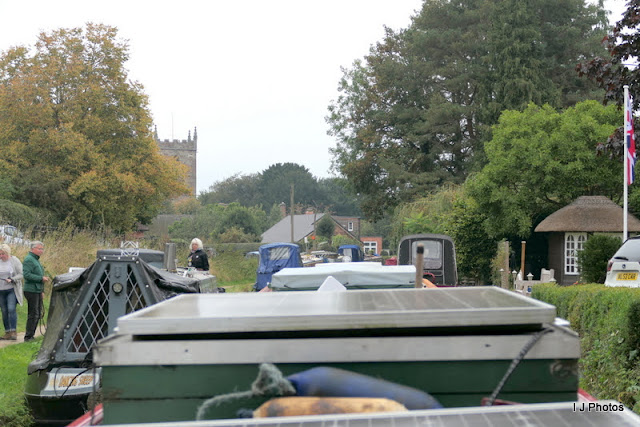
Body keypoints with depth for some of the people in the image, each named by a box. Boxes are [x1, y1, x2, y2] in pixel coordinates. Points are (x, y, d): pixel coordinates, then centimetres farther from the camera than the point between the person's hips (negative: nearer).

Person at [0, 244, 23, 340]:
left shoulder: (15, 261, -2)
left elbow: (21, 274, -4)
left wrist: (12, 280, -17)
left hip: (12, 290, -4)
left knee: (11, 309, -15)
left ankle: (13, 332, -14)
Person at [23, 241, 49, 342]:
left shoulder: (36, 260, 19)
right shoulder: (28, 260, -12)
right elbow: (26, 275, -22)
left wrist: (42, 290, 23)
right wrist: (41, 278, -20)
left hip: (37, 291, 10)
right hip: (31, 290, -10)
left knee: (38, 314, 11)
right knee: (33, 314, -9)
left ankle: (31, 334, 18)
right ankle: (28, 336, -4)